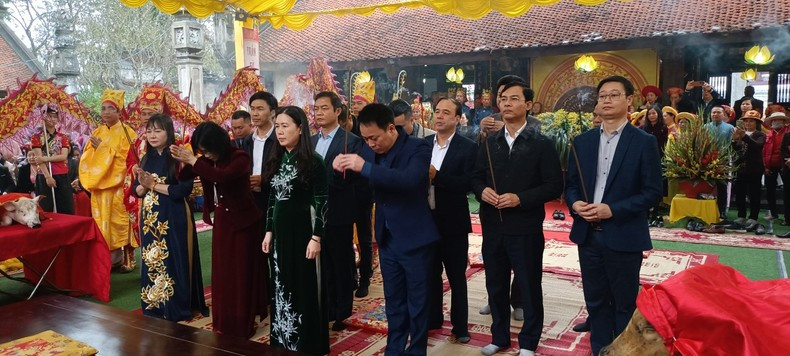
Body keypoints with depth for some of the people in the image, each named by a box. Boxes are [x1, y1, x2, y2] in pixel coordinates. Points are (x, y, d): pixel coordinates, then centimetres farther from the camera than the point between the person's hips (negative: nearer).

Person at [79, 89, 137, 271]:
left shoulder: (127, 132, -3)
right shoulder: (96, 133, 14)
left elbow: (126, 158, -12)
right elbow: (87, 157, 11)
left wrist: (103, 147, -13)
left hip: (119, 185, -5)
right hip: (99, 184, 5)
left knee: (119, 219, -5)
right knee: (102, 220, 6)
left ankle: (126, 258, 2)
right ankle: (109, 256, 14)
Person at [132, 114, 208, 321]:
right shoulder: (146, 159, 10)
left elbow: (184, 189, -18)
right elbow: (137, 191, 11)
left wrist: (154, 185, -14)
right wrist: (143, 185, -12)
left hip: (173, 219, -6)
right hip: (150, 218, 6)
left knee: (174, 261, 0)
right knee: (151, 261, 11)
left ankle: (177, 309, 12)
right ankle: (153, 307, 24)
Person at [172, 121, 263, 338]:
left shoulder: (240, 158, -17)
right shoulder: (206, 160, 0)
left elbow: (222, 176, -36)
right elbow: (181, 179, -5)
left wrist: (193, 161, -32)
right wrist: (180, 160, -23)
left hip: (243, 221, -6)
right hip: (221, 220, 6)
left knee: (241, 273, 3)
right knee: (222, 273, 12)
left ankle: (243, 324, 17)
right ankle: (224, 323, 26)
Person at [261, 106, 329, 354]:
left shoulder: (313, 161, -11)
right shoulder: (276, 160, 9)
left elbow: (321, 203, -13)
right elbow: (272, 199, 13)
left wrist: (316, 238, -16)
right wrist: (269, 231, 11)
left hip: (302, 231, -6)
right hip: (279, 232, 6)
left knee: (304, 289, 4)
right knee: (281, 288, 13)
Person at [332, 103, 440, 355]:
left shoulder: (418, 148, -16)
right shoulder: (370, 150, 1)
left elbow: (411, 180, -34)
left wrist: (365, 167, -37)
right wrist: (341, 167, -12)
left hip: (415, 239, -5)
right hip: (387, 239, 5)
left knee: (417, 301, 8)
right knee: (393, 301, 18)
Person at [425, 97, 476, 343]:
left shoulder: (467, 147, -8)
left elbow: (468, 184, -18)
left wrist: (436, 176, -27)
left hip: (453, 222, -4)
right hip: (427, 219, 4)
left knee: (457, 277, 9)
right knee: (430, 274, 17)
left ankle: (460, 325, 23)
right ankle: (432, 318, 33)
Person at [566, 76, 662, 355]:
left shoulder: (644, 142, -5)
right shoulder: (582, 141, 8)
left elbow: (652, 192, -8)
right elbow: (570, 183, 11)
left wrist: (613, 210, -18)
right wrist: (574, 203, -11)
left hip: (623, 237, -4)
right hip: (588, 234, 4)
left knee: (625, 305, 9)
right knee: (596, 302, 15)